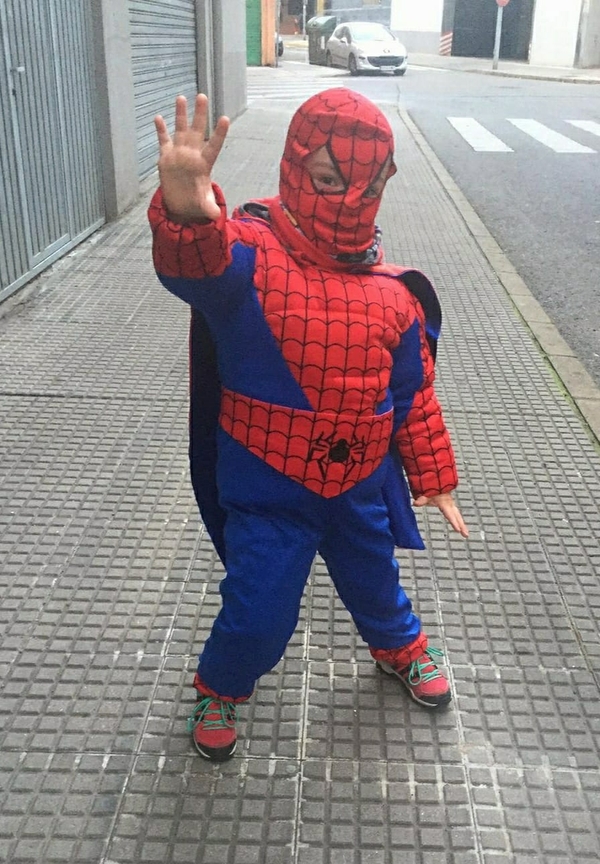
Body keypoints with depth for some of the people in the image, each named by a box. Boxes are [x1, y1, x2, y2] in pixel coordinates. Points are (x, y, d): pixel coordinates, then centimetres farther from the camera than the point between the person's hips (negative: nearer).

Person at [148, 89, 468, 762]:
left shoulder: (394, 292, -4)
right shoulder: (250, 255, -18)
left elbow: (414, 395, 5)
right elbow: (196, 263, -43)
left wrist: (434, 479, 10)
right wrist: (184, 213, -66)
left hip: (361, 488, 4)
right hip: (267, 492, -4)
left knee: (375, 583, 25)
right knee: (259, 616, 3)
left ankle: (400, 647, 61)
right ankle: (220, 689, 38)